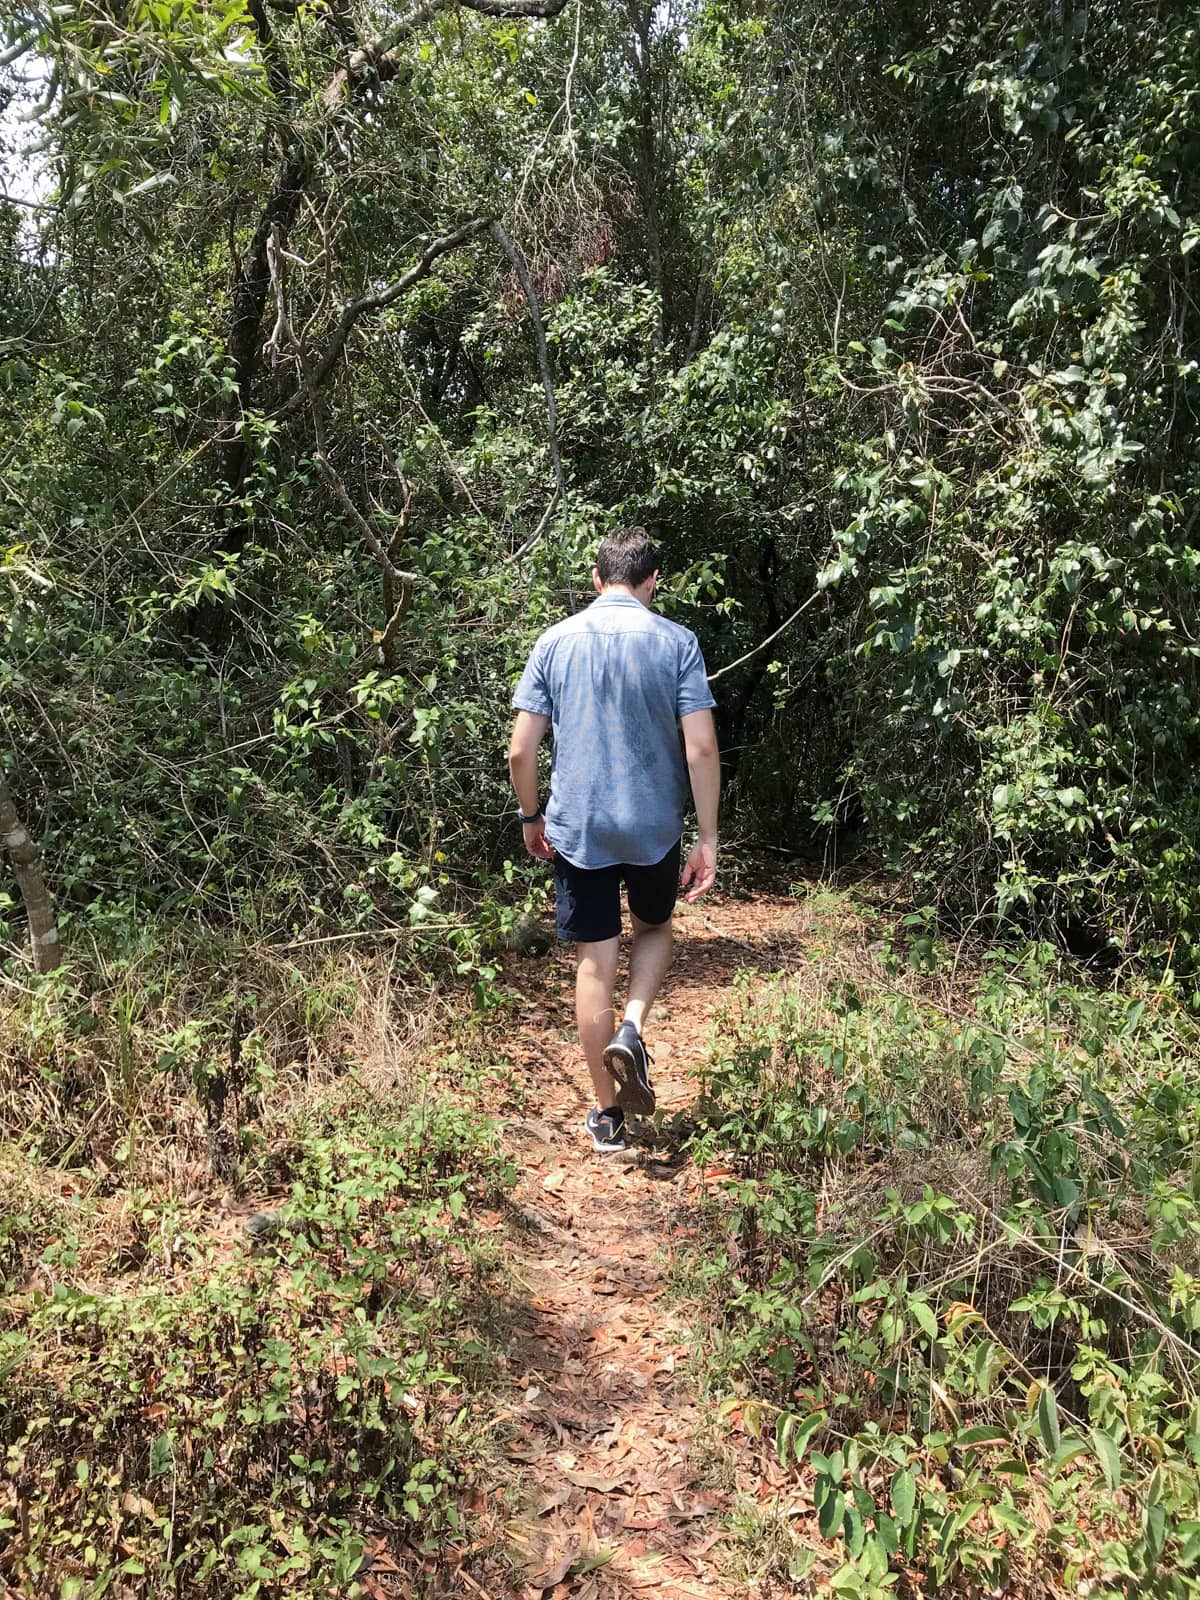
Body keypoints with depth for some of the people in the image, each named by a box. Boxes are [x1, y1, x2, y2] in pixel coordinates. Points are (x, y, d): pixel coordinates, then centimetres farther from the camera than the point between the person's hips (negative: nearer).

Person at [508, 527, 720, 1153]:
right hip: (654, 824, 0)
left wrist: (531, 817, 13)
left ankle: (607, 1116, 17)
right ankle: (631, 1030, 1)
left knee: (594, 964, 9)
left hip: (576, 827, 1)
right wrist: (708, 838, -4)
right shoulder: (677, 642, -4)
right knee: (655, 928, 26)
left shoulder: (556, 641, 0)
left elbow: (521, 750, -2)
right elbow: (701, 748, -11)